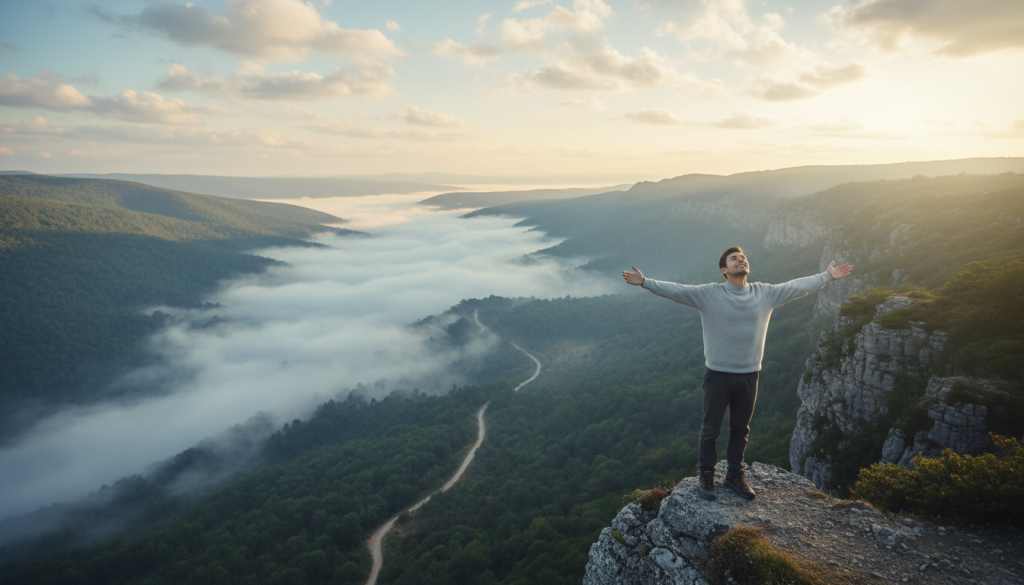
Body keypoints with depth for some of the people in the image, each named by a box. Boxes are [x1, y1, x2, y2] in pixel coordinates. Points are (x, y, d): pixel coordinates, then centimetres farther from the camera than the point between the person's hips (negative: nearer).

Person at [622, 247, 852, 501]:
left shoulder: (765, 293, 3)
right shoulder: (708, 294, -9)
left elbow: (797, 287, 11)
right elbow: (675, 290, -15)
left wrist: (827, 276, 16)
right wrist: (644, 282, -24)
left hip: (749, 375, 4)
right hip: (718, 374, -4)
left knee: (741, 429, 16)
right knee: (710, 429, 7)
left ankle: (734, 476, 33)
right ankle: (705, 475, 25)